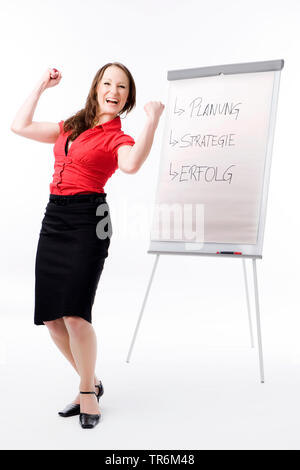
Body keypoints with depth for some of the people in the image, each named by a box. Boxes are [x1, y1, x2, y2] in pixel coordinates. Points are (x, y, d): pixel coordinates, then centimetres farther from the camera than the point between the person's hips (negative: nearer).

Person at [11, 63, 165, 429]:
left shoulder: (118, 139, 1)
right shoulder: (70, 128, 19)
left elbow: (131, 164, -22)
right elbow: (20, 126, 22)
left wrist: (152, 120, -24)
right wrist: (41, 85, 24)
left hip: (87, 220, -6)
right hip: (53, 219, 6)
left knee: (74, 313, -15)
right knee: (51, 317, 6)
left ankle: (87, 392, 9)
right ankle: (91, 382, 25)